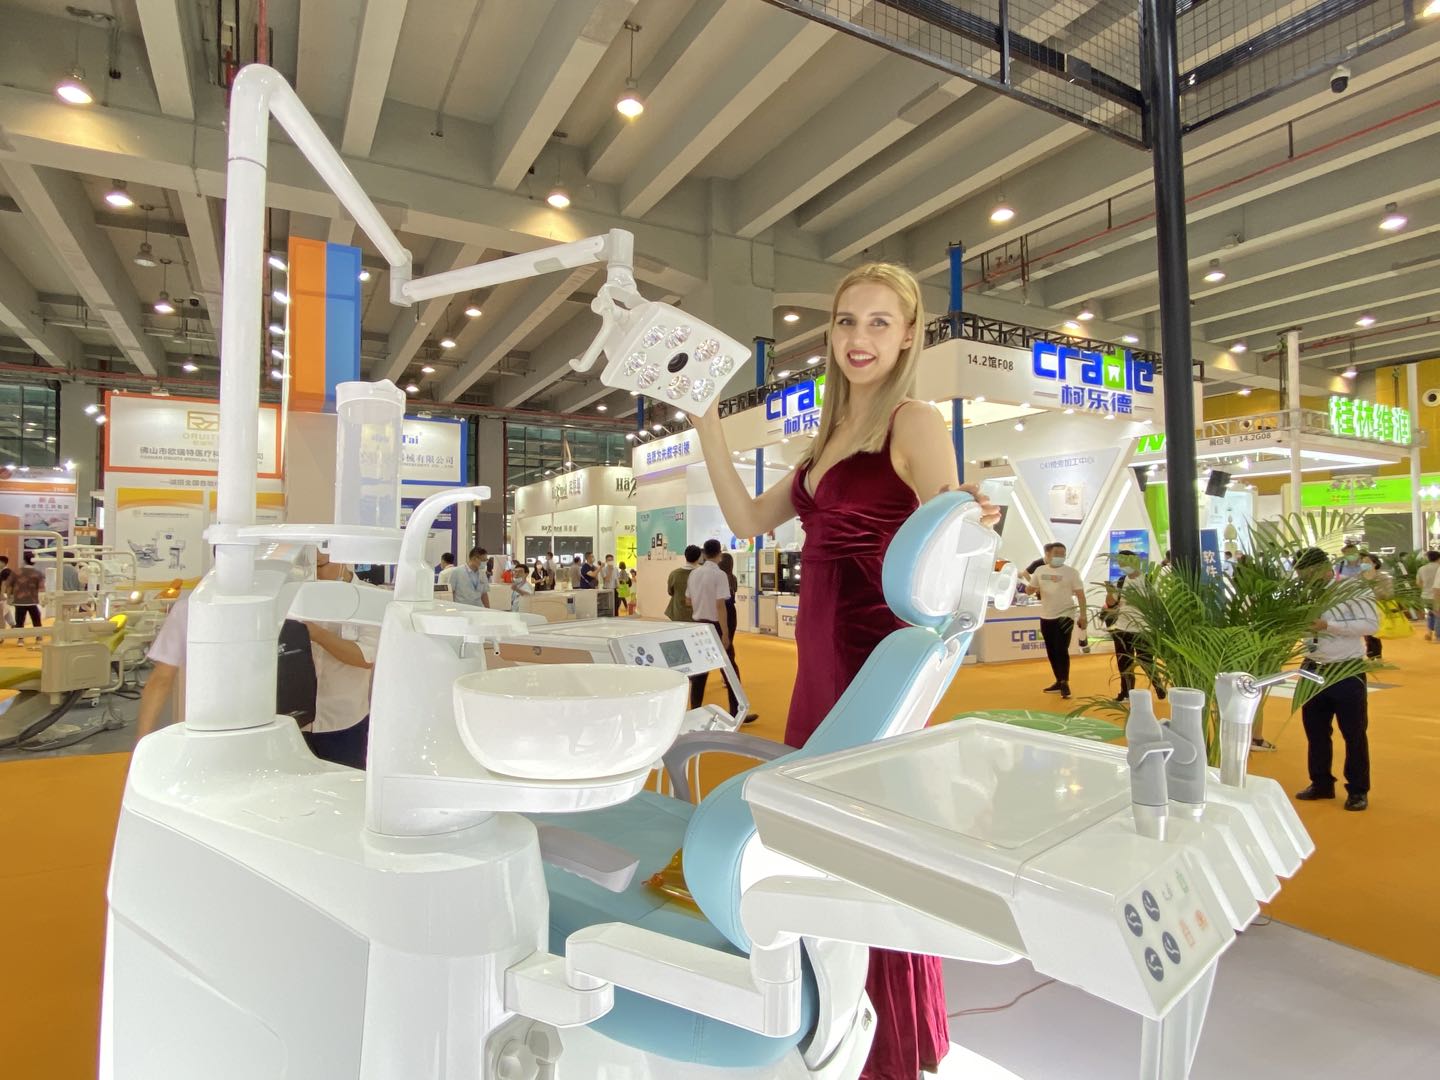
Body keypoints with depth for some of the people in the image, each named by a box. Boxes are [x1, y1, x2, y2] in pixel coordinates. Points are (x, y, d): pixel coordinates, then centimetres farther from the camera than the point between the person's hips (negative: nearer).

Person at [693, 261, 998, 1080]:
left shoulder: (916, 423, -7)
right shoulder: (831, 435, 15)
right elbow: (749, 519, 14)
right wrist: (707, 422, 14)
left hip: (878, 661, -8)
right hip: (819, 659, 8)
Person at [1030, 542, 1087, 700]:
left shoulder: (1071, 572, -6)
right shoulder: (1040, 571, 5)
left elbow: (1080, 595, -7)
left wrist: (1083, 616, -14)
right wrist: (1034, 590, -11)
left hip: (1065, 616, -5)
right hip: (1046, 617, 5)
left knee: (1061, 650, -9)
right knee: (1051, 651, 11)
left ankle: (1065, 683, -1)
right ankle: (1059, 681, 23)